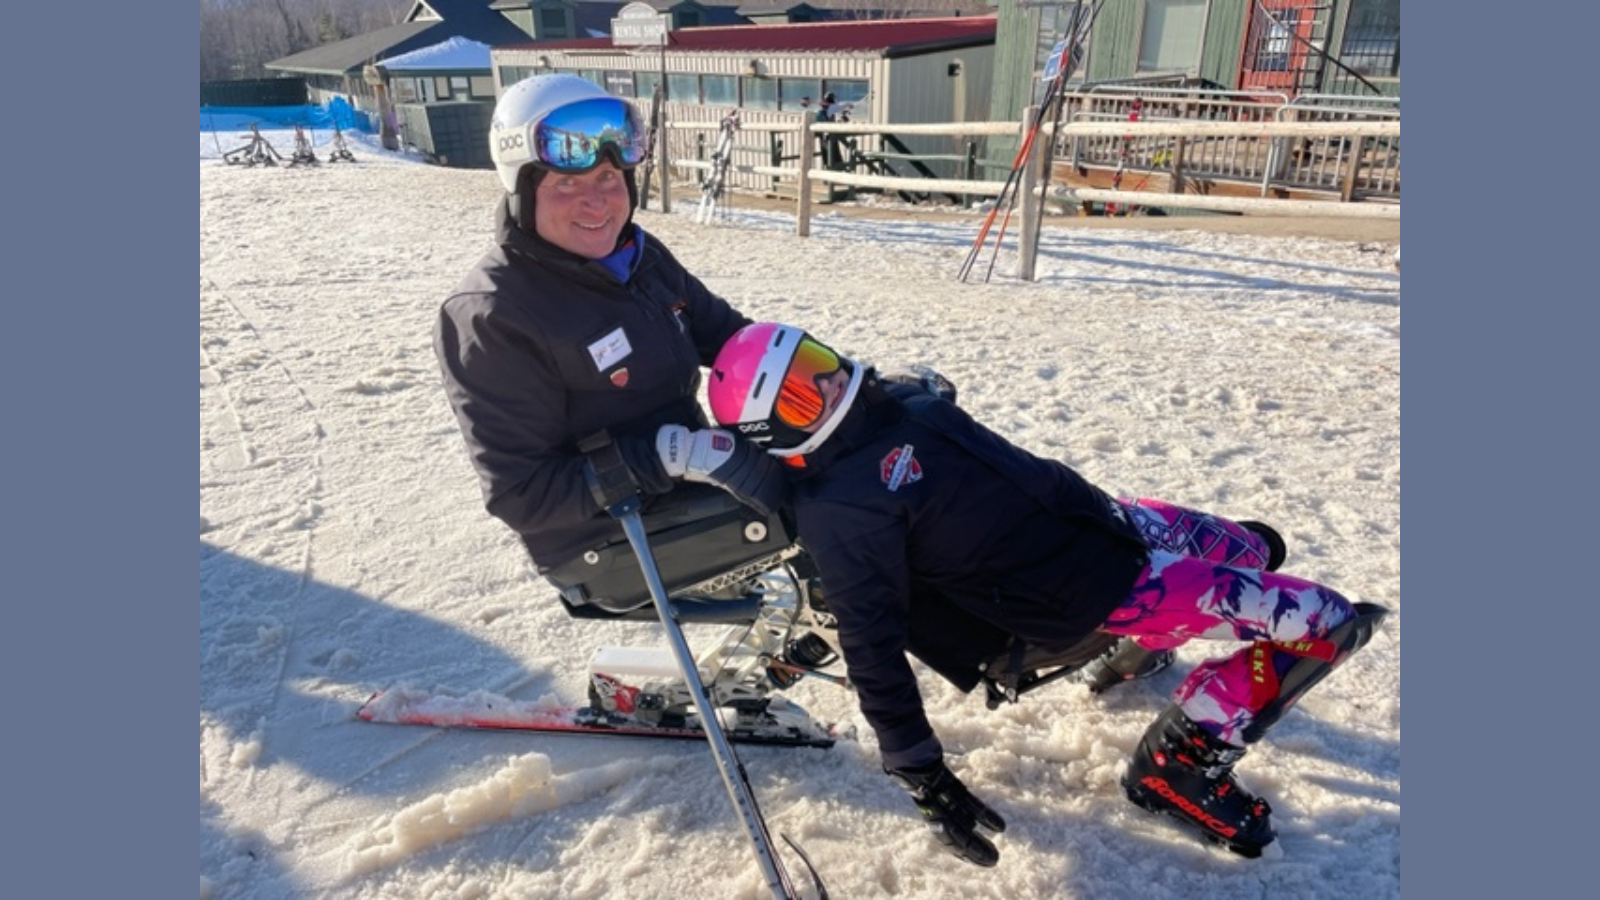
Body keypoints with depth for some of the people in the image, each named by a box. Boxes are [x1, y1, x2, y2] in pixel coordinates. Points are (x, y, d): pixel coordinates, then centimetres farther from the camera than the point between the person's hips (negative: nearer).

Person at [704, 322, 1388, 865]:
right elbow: (871, 647, -25)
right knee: (1328, 623, -7)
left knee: (1251, 548, 27)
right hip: (1082, 592, -8)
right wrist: (921, 775, -22)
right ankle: (1177, 766, 3)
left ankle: (1132, 649, 43)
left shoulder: (884, 396, -2)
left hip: (1095, 515, 9)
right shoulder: (840, 510, -26)